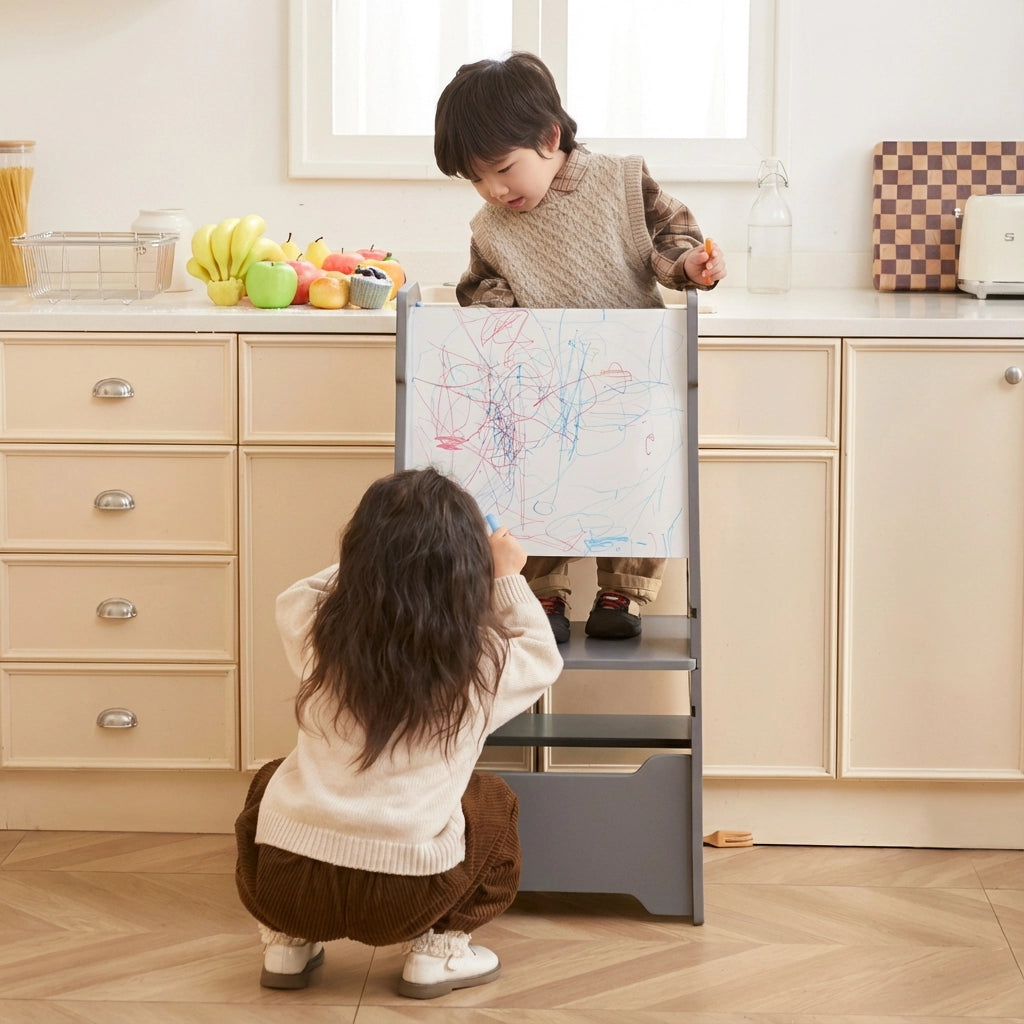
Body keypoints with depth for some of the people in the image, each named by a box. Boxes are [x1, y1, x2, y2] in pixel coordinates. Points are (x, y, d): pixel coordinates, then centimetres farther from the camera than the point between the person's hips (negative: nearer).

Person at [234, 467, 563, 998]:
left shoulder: (321, 634, 3)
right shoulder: (482, 662, -3)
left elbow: (295, 597, 28)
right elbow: (542, 657, 20)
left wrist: (383, 554, 31)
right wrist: (508, 578, 26)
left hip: (285, 883, 2)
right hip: (402, 898, -2)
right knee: (493, 800, 27)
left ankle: (287, 941, 23)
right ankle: (437, 951, 16)